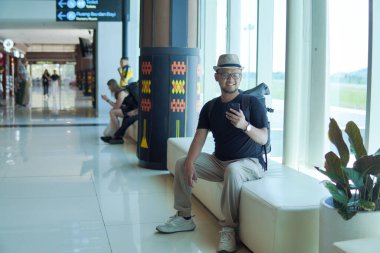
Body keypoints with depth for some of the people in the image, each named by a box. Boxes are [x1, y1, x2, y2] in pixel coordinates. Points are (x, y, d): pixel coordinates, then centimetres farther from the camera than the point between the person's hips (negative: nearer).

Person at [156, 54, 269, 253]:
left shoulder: (252, 103, -10)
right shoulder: (210, 107, 3)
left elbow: (263, 139, -18)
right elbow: (199, 138, -5)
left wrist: (245, 125, -39)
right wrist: (190, 163, -23)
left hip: (249, 162, -6)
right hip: (219, 162, 6)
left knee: (232, 170, -38)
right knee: (181, 163, -4)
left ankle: (229, 228, -25)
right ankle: (184, 217, 5)